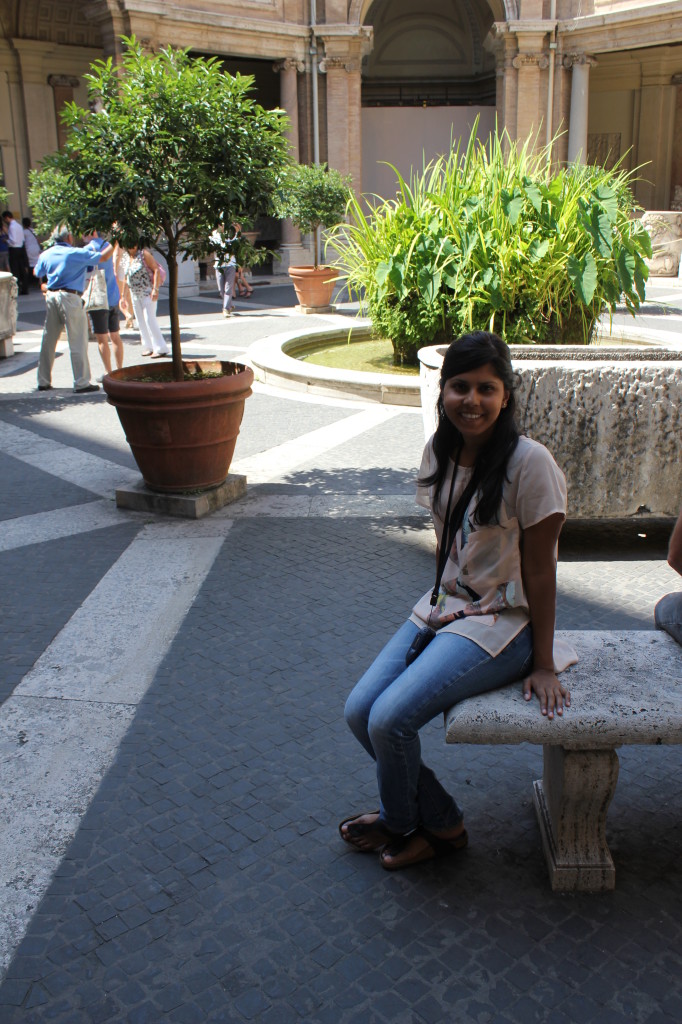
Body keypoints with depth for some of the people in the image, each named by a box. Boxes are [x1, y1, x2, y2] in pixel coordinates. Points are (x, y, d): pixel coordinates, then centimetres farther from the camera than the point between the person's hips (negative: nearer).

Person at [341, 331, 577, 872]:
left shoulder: (529, 462, -18)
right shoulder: (440, 451, 3)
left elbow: (539, 572, -14)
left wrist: (543, 664, -10)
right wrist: (437, 612, 10)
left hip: (502, 622, -7)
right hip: (444, 607, 7)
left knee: (390, 719, -19)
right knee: (360, 711, -4)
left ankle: (401, 821, 13)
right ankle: (439, 822, 16)